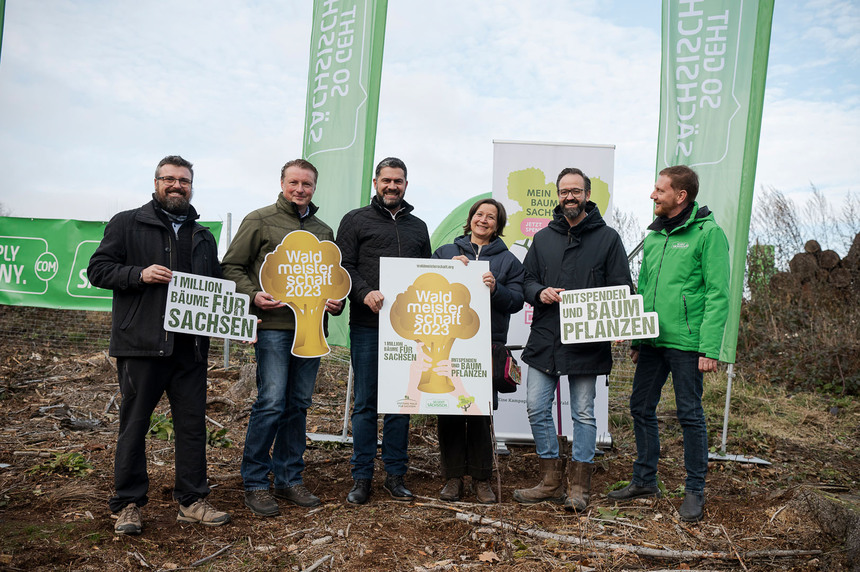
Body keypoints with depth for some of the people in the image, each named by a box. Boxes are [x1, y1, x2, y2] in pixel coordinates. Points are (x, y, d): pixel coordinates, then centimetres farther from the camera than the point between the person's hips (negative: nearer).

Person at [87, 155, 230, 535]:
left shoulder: (203, 237, 19)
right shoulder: (127, 224, 5)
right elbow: (98, 269, 1)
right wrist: (139, 274, -15)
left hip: (191, 346, 4)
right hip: (141, 346, -4)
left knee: (193, 423, 7)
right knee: (134, 424, 5)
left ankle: (192, 501, 18)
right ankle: (128, 505, 18)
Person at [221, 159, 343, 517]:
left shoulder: (324, 232, 18)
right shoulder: (260, 221, 4)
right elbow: (232, 266, 2)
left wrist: (337, 302, 4)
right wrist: (253, 294, -15)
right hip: (273, 326, -5)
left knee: (299, 405, 9)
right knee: (271, 402, -9)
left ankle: (289, 479, 21)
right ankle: (255, 484, 7)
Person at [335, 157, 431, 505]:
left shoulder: (418, 226, 20)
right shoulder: (356, 220, 8)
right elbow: (343, 266, -1)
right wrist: (365, 293, -18)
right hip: (367, 326, -3)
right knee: (366, 403, 2)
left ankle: (396, 475, 18)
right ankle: (362, 478, 13)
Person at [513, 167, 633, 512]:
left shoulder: (607, 238, 4)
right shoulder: (543, 238, 14)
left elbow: (622, 289, 2)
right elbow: (526, 280, 15)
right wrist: (540, 292, -8)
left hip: (586, 341, -3)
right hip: (544, 339, 4)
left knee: (583, 413, 4)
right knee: (537, 409, 3)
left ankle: (579, 485, 18)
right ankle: (551, 480, 19)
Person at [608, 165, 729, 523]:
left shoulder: (707, 232, -8)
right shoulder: (654, 236, 13)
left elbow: (717, 295, -12)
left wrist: (710, 348, -17)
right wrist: (636, 338, 14)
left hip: (686, 342, -7)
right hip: (652, 341, 7)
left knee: (690, 414, 3)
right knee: (641, 408, 11)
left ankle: (695, 490, 19)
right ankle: (644, 480, 27)